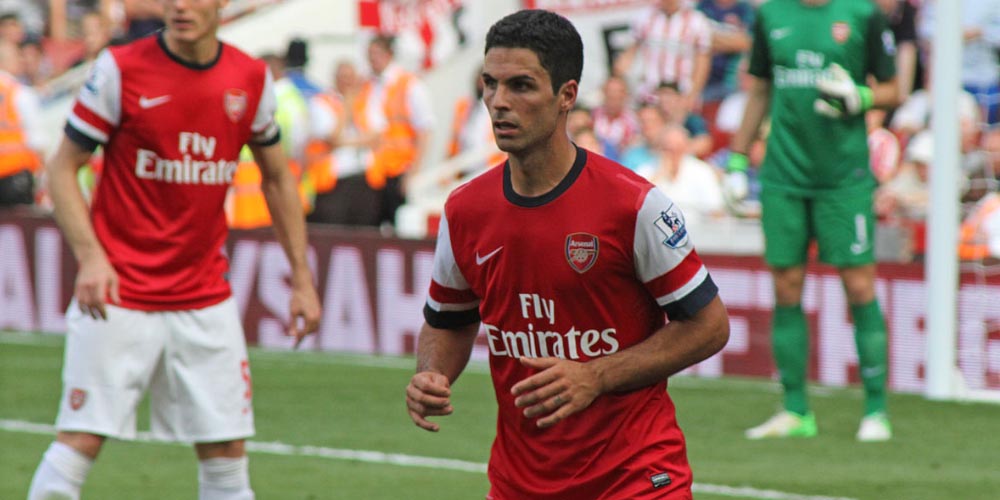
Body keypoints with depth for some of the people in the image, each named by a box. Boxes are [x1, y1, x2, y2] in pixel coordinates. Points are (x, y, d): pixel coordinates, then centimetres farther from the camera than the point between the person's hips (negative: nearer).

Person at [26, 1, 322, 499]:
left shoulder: (251, 79, 3)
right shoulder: (120, 69, -9)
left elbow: (277, 178, 16)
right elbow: (63, 167, -4)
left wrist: (301, 277, 12)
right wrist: (89, 255, -18)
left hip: (205, 299, 4)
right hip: (118, 293, -3)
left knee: (227, 449, 2)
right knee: (81, 441, -9)